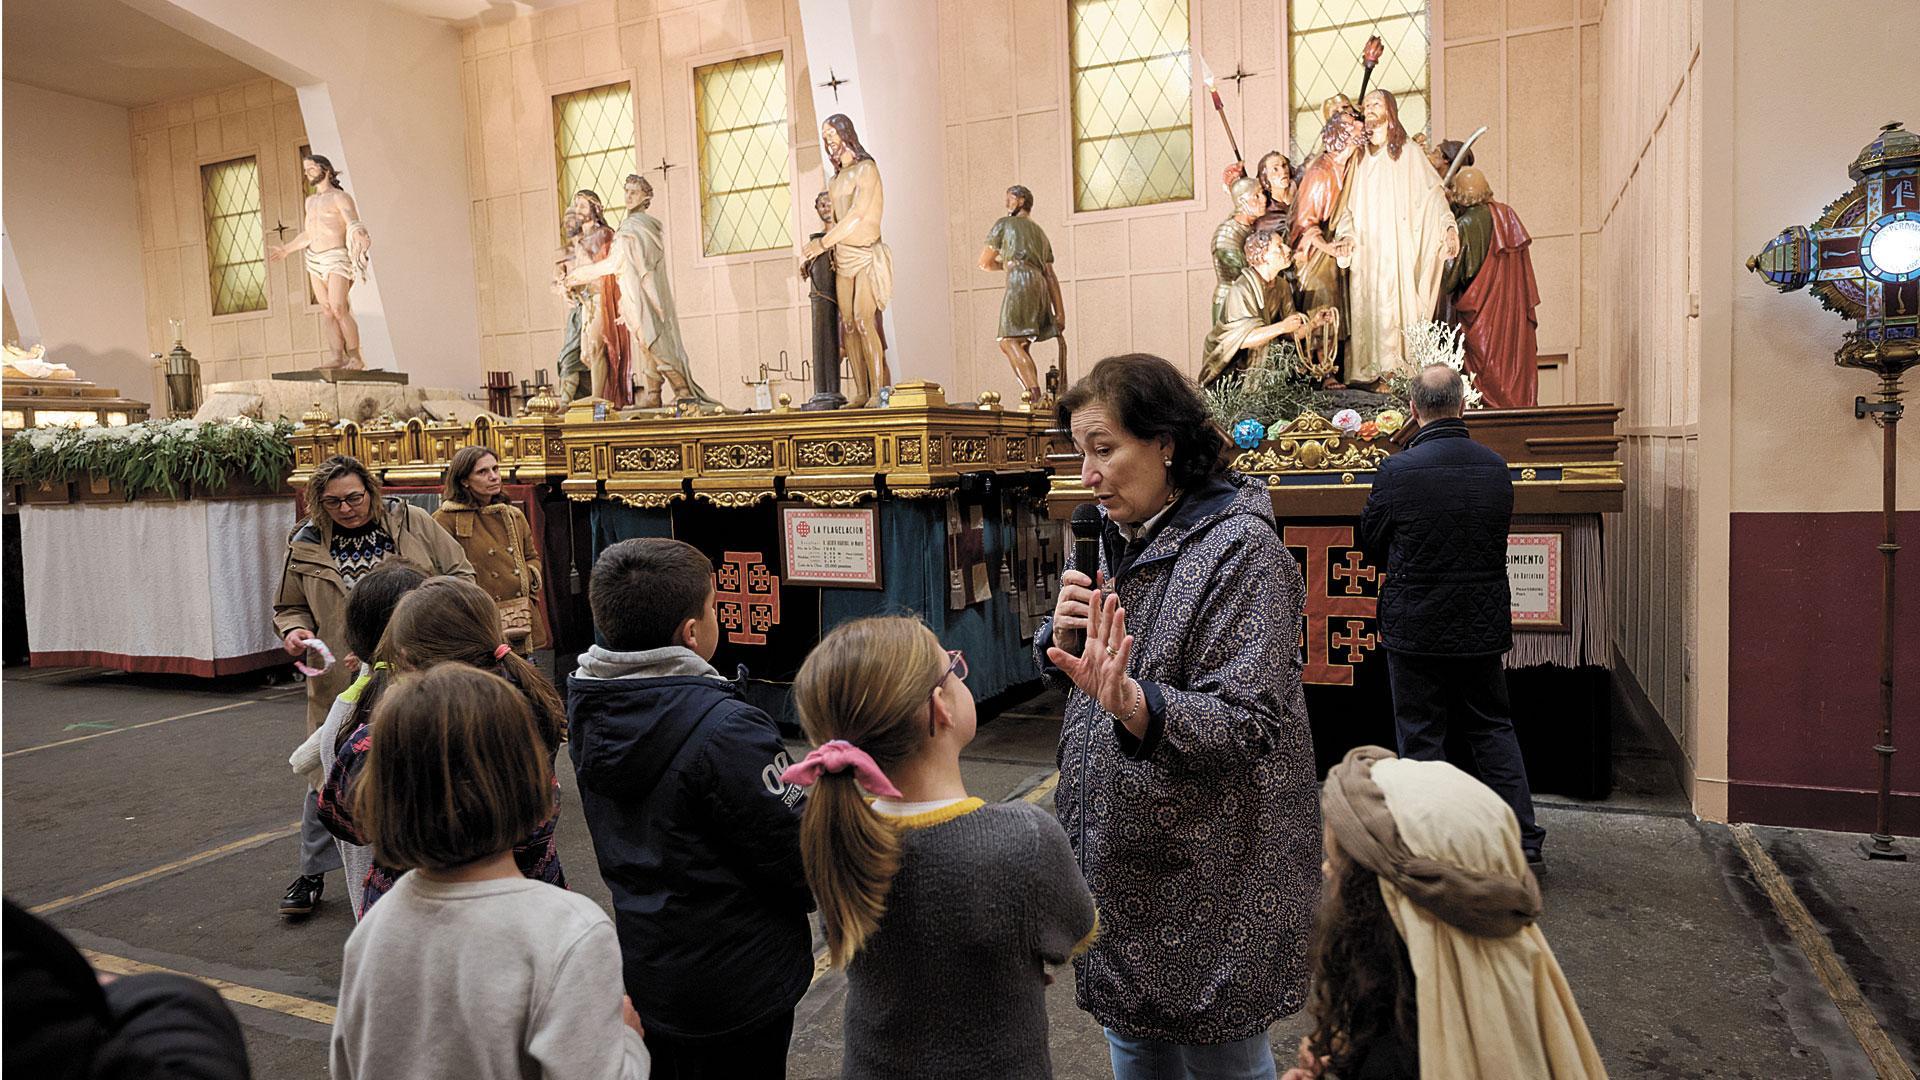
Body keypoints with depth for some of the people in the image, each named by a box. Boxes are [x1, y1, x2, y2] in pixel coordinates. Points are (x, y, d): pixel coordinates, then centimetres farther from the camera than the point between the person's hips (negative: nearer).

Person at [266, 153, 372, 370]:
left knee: (338, 308, -18)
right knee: (326, 310, -3)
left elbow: (354, 225, -14)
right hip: (315, 261, 7)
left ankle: (355, 357, -13)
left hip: (336, 258, -7)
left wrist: (361, 237, -37)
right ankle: (336, 356, -8)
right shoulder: (310, 201, 21)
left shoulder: (340, 197, -2)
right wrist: (285, 250, 33)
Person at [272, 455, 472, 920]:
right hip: (340, 681, 1)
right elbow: (289, 607, 13)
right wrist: (295, 631, -9)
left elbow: (460, 574, 3)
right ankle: (313, 872, 27)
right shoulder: (305, 546, 1)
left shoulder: (413, 523, -3)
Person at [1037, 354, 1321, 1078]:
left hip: (1209, 880, -7)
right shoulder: (1121, 539, 6)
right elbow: (1085, 691, 13)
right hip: (1121, 863, 7)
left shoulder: (1241, 548, -18)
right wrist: (1064, 638, -8)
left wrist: (1133, 703, -39)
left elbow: (1248, 724, -24)